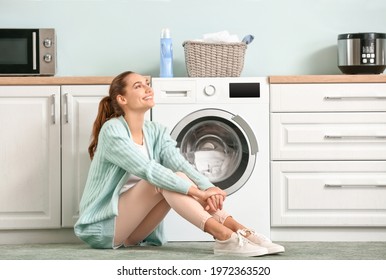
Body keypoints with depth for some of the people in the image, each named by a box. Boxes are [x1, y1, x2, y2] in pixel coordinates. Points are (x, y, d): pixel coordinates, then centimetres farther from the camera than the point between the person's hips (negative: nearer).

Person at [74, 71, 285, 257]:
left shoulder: (156, 132, 6)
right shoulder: (112, 130, -16)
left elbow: (181, 164, -12)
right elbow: (147, 169, -28)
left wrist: (208, 188, -32)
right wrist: (197, 192, -34)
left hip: (134, 231, 6)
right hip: (103, 226, -6)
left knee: (175, 178, -19)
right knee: (165, 181, -27)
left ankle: (239, 231, -29)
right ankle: (223, 236, -38)